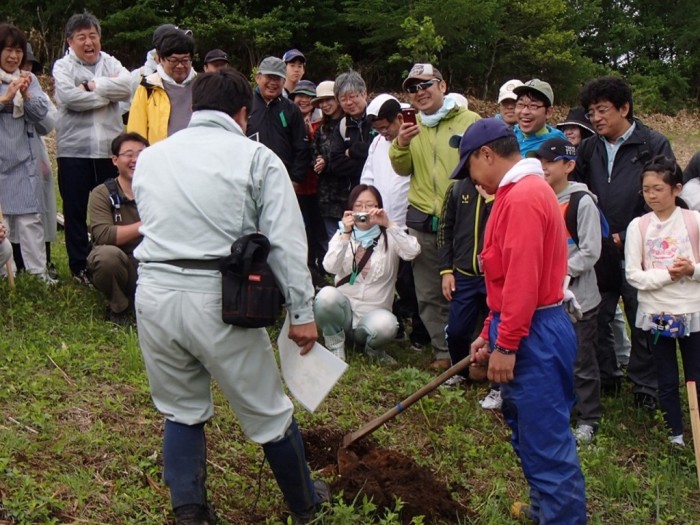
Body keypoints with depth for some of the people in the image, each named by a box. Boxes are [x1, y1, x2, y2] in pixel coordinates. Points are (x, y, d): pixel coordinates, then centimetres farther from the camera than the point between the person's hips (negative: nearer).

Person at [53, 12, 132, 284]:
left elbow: (126, 86, -10)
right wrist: (108, 94, -11)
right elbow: (70, 97, -18)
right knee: (76, 210, 4)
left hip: (110, 149, 2)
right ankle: (80, 266, 14)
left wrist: (92, 85, -14)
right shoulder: (63, 67, 1)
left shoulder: (110, 63, 10)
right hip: (74, 151, -2)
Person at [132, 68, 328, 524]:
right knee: (268, 411, 14)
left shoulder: (151, 157, 14)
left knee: (182, 410, 22)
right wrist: (302, 312, -3)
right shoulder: (256, 157, 0)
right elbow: (286, 242, -5)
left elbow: (151, 222, 10)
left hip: (153, 294, 4)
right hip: (218, 299, -4)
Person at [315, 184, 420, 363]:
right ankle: (336, 349, -7)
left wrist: (389, 224, -23)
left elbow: (412, 252, -19)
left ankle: (373, 349, 2)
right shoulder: (342, 234, 7)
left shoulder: (389, 237, 4)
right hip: (345, 308, 1)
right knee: (326, 295, -32)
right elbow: (330, 267, -12)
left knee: (385, 324, -36)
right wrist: (346, 233, -21)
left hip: (374, 312, -1)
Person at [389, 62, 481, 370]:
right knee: (429, 295, 11)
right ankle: (444, 352, 24)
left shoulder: (469, 121, -3)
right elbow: (402, 169, 6)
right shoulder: (411, 126, 11)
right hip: (422, 221, 5)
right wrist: (401, 145, -14)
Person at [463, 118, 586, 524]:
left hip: (533, 334, -10)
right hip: (527, 329, 10)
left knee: (546, 438, -3)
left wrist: (505, 345, -20)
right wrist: (490, 331, 20)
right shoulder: (523, 191, 15)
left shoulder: (523, 197, -17)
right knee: (531, 430, 19)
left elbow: (523, 280, -23)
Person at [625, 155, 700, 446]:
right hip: (655, 313, 1)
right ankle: (676, 434, 27)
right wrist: (667, 274, -18)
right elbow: (633, 274, -6)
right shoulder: (638, 226, -2)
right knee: (667, 381, 12)